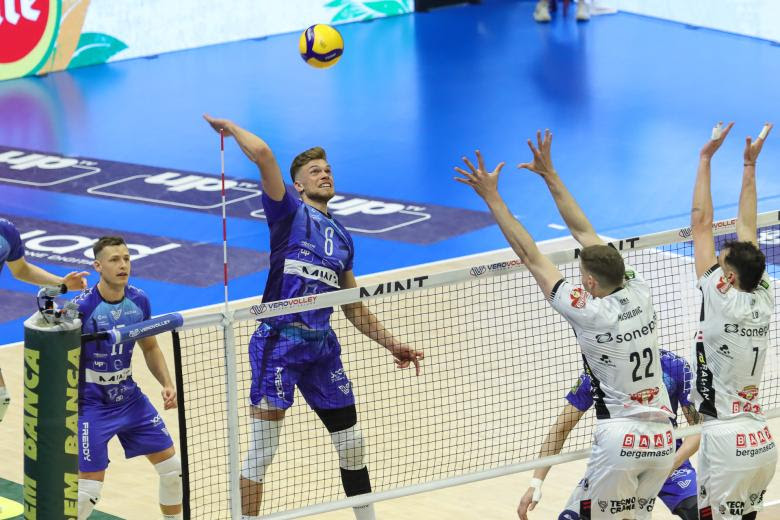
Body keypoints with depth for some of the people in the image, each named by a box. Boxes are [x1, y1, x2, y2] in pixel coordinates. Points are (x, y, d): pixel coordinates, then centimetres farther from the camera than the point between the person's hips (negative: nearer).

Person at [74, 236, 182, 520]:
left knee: (172, 467, 8)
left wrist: (167, 384, 0)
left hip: (130, 398, 6)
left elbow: (151, 348, 13)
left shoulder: (139, 300, -3)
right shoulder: (81, 307, -20)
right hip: (92, 405, -6)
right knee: (89, 487, -11)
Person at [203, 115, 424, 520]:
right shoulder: (289, 212, 1)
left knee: (351, 443, 12)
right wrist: (231, 129, -1)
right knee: (263, 448, -7)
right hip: (279, 340, -6)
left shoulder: (342, 237, 20)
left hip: (322, 346, 6)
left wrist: (391, 344, 21)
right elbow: (263, 155, -15)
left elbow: (353, 307, 25)